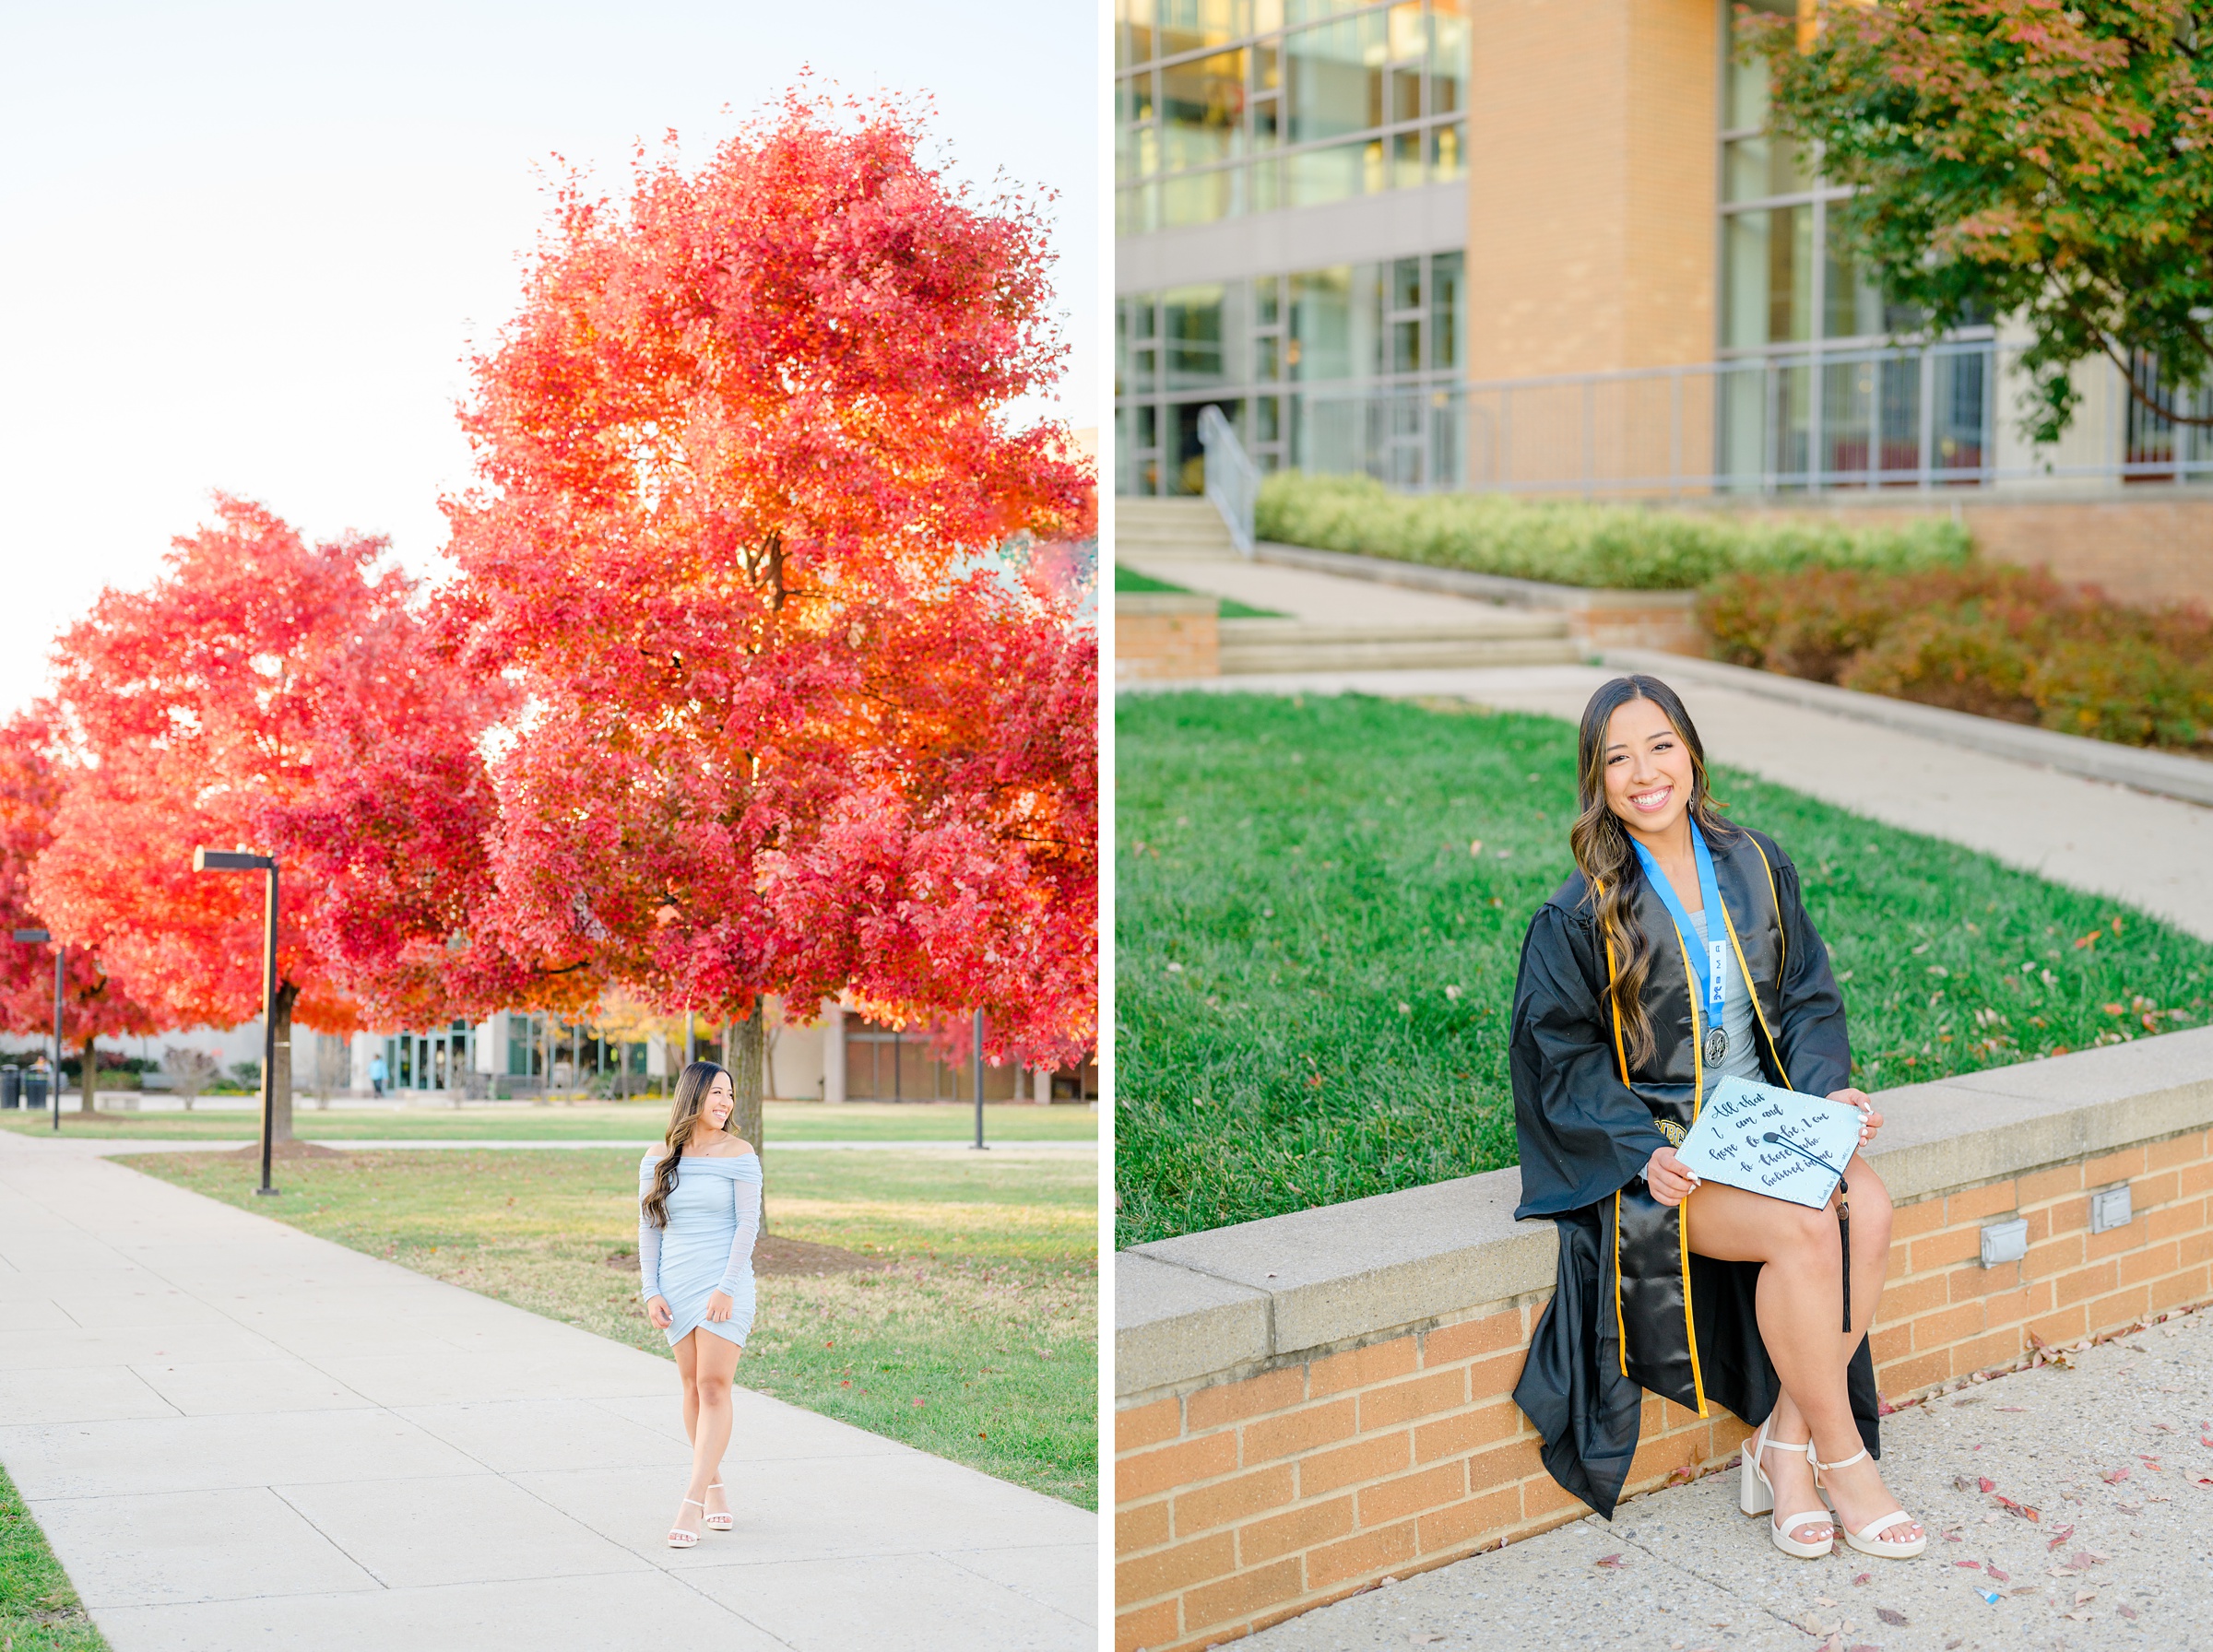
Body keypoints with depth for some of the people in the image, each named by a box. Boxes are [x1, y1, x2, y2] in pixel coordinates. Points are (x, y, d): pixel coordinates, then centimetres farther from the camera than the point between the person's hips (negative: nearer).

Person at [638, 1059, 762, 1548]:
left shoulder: (739, 1155, -2)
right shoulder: (658, 1159, 5)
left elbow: (748, 1223, -6)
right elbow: (648, 1228, 8)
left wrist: (727, 1287, -14)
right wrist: (650, 1292, 0)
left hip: (725, 1285, -3)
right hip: (677, 1287, 3)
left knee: (714, 1386, -10)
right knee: (693, 1388, 7)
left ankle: (691, 1503, -14)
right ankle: (714, 1486, 22)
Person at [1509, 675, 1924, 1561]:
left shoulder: (1754, 866, 4)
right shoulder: (1580, 914, -9)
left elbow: (1806, 996, 10)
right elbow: (1561, 1059, -7)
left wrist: (1827, 1086, -9)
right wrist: (1645, 1150, -20)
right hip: (1650, 1142, -5)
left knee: (1868, 1212, -22)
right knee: (1805, 1227, -28)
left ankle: (1785, 1446, -9)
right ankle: (1842, 1458, -10)